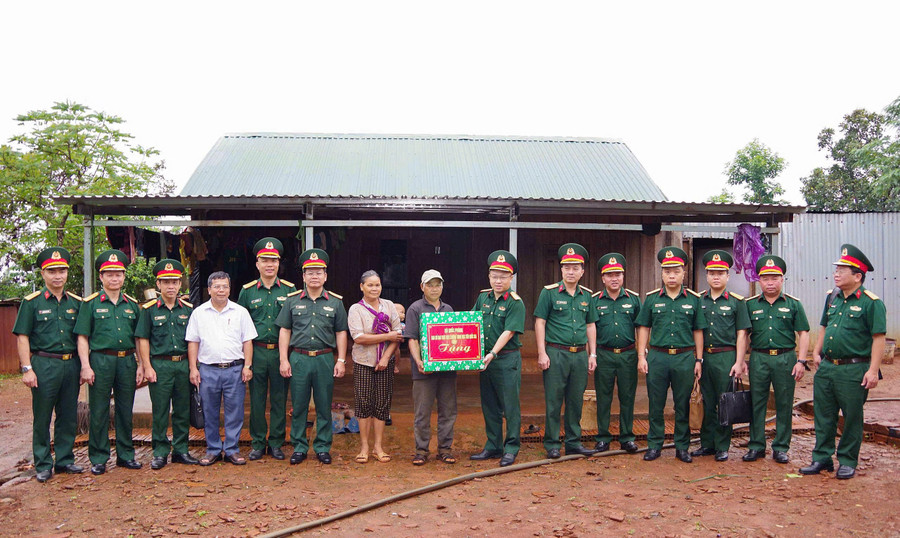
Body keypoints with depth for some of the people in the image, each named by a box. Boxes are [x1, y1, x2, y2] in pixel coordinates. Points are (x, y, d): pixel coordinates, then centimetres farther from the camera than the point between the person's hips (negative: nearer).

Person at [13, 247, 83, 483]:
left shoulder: (76, 302, 10)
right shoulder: (32, 302, -1)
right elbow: (22, 337, -3)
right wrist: (27, 369, -10)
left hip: (71, 364, 4)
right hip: (44, 365, -3)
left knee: (68, 416, 10)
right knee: (42, 418, 4)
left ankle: (65, 460, 22)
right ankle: (43, 465, 15)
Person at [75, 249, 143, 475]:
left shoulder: (132, 304, 11)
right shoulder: (91, 303, 2)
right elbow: (82, 338, -1)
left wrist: (141, 365, 7)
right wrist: (85, 366, -10)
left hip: (127, 361, 3)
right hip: (100, 361, -3)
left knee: (126, 411, 9)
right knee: (99, 412, 2)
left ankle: (126, 455, 19)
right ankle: (98, 459, 13)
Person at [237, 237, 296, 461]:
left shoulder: (289, 289, 4)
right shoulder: (247, 291, 5)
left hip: (281, 352, 0)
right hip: (256, 351, 0)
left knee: (279, 399, 6)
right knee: (257, 399, 6)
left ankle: (276, 443, 18)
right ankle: (258, 443, 18)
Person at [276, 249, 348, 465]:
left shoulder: (335, 302, 7)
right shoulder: (292, 300, 7)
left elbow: (341, 332, 8)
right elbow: (284, 331, 6)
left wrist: (341, 361, 2)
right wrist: (283, 360, 0)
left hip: (325, 359, 0)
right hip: (298, 359, 0)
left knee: (324, 407, 6)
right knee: (299, 406, 6)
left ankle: (323, 447, 18)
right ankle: (299, 447, 18)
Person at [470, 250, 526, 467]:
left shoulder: (515, 303, -9)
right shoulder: (483, 297, 10)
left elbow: (509, 332, -17)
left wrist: (492, 354, -24)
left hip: (507, 360, -6)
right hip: (485, 359, 6)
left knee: (510, 406, 1)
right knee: (489, 406, 13)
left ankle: (511, 449, 12)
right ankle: (493, 447, 23)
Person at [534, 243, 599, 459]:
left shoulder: (587, 295, 11)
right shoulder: (549, 292, -2)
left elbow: (591, 326, 16)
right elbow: (540, 323, -4)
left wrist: (592, 355, 11)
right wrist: (542, 353, -10)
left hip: (580, 355, 4)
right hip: (556, 353, -4)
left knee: (576, 401, 11)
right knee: (553, 401, 0)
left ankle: (573, 442, 22)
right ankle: (551, 444, 11)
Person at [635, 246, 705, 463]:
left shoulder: (693, 299, 5)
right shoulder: (652, 298, 4)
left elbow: (698, 331, 8)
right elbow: (644, 329, 6)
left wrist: (698, 360, 5)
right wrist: (641, 356, 0)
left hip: (685, 358, 0)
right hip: (657, 357, 0)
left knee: (683, 406, 8)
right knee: (656, 405, 6)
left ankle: (682, 447, 19)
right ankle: (654, 445, 17)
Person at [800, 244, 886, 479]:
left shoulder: (871, 303, -10)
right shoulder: (832, 297, 10)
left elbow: (878, 338, -12)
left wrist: (873, 370, -16)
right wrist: (817, 352, 13)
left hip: (854, 371, -6)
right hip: (826, 367, 6)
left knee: (852, 418, 7)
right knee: (823, 416, 11)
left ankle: (847, 462, 20)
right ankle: (822, 458, 21)